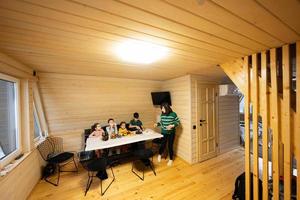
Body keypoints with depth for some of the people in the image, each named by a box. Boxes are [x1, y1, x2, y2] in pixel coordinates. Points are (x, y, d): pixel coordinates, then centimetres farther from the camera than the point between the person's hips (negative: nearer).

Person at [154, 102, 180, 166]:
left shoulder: (173, 114, -15)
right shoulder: (162, 114, -3)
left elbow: (178, 122, -8)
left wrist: (172, 125, -23)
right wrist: (157, 124, -7)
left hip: (171, 133, -2)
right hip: (164, 133, 3)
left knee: (170, 146, 7)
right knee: (163, 145, 7)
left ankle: (171, 159, 32)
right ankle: (159, 155, 39)